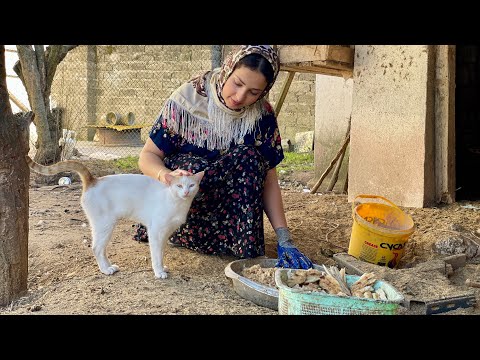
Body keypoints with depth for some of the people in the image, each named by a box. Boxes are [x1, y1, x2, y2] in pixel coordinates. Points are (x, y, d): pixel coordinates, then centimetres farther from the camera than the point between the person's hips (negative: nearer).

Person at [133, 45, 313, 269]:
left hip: (228, 198, 2)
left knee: (249, 158, -25)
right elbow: (148, 155, -9)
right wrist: (167, 176, -33)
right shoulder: (187, 99, -16)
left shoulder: (262, 116, -9)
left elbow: (267, 178, -7)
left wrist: (284, 239, -17)